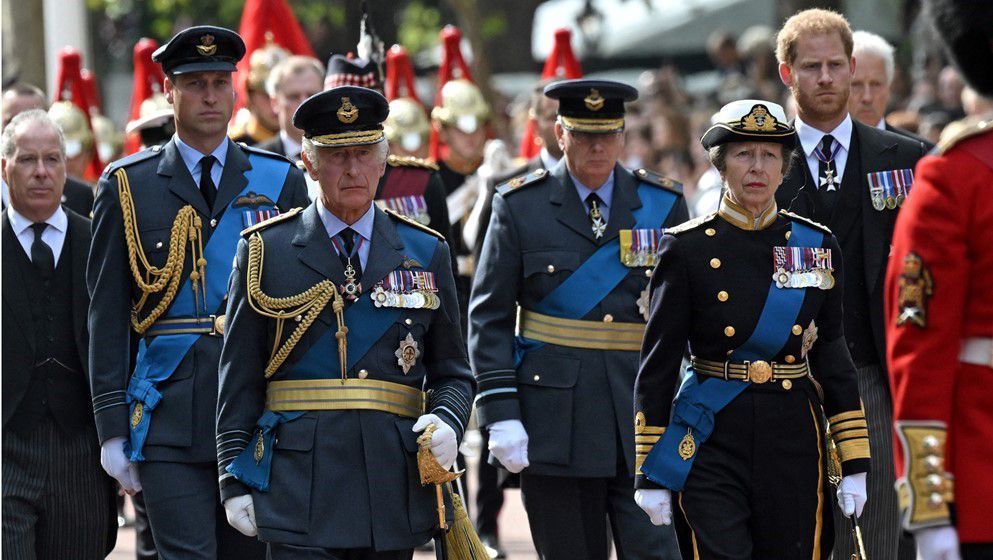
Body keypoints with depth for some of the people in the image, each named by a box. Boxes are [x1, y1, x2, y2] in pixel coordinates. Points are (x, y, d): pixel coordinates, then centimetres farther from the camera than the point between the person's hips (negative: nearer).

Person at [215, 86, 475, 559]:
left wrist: (446, 422, -8)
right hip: (298, 490, -3)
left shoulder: (426, 254, 10)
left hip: (395, 492, 3)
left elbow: (453, 374, 14)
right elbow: (239, 378, 5)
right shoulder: (267, 251, 4)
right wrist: (234, 480, -1)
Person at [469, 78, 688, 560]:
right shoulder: (520, 206, 3)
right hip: (555, 419, 0)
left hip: (644, 410, 1)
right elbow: (489, 317, 2)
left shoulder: (663, 205, 7)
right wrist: (500, 414, -7)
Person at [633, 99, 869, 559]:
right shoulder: (688, 248, -2)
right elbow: (658, 363, -1)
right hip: (712, 445, -3)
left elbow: (833, 357, 10)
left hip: (793, 444, 3)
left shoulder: (817, 246, 7)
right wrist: (650, 474, -3)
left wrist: (855, 464, 5)